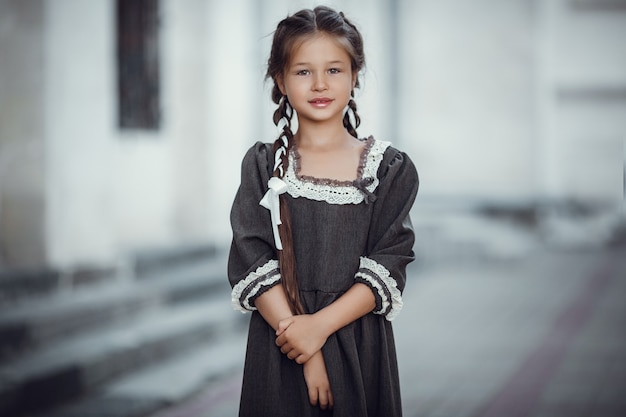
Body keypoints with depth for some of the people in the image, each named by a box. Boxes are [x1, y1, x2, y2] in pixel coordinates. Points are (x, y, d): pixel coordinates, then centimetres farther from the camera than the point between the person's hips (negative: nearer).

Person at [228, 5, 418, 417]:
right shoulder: (264, 165, 1)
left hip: (360, 348, 0)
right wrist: (302, 340, -17)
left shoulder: (389, 167, 0)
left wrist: (321, 325, -19)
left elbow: (387, 268, -7)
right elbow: (253, 266, -7)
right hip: (281, 349, 0)